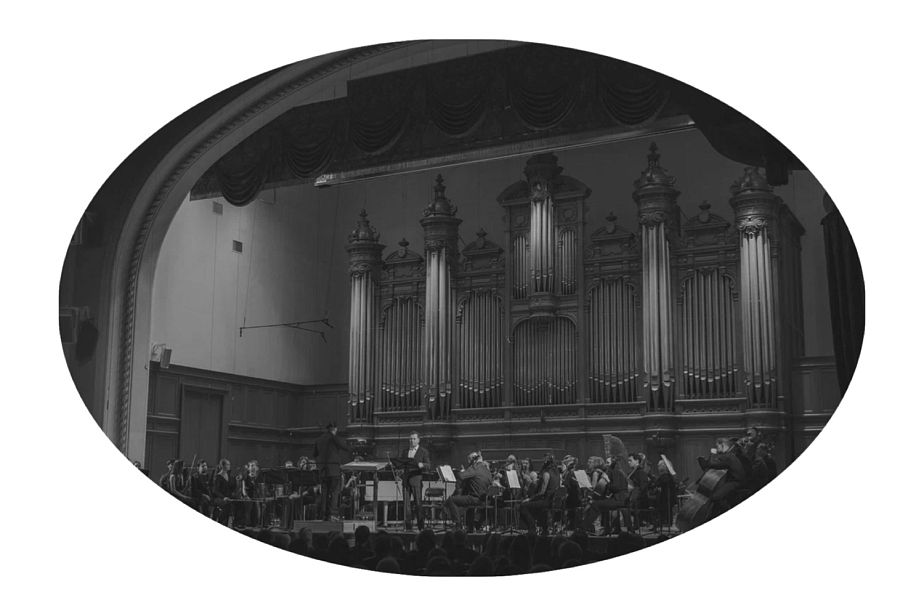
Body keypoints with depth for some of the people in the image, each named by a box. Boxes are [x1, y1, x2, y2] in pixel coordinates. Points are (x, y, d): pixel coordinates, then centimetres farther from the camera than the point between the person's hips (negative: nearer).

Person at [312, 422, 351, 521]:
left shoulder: (319, 440, 12)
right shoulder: (334, 438, -8)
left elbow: (315, 455, 20)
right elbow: (347, 448, -6)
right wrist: (345, 441, 11)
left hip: (322, 469, 6)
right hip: (334, 469, -6)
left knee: (324, 491, 7)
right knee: (335, 491, -3)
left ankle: (324, 514, 6)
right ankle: (333, 512, -12)